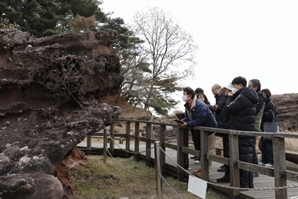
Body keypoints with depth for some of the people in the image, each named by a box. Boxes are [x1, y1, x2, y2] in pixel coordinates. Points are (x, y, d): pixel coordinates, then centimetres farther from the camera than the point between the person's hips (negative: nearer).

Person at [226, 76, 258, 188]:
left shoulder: (242, 97, -16)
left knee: (243, 156, -4)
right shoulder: (250, 96, 16)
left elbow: (231, 109, -15)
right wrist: (233, 97, 6)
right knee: (248, 155, 13)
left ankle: (244, 183, 2)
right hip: (249, 129, 10)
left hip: (241, 131, -10)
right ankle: (249, 182, 21)